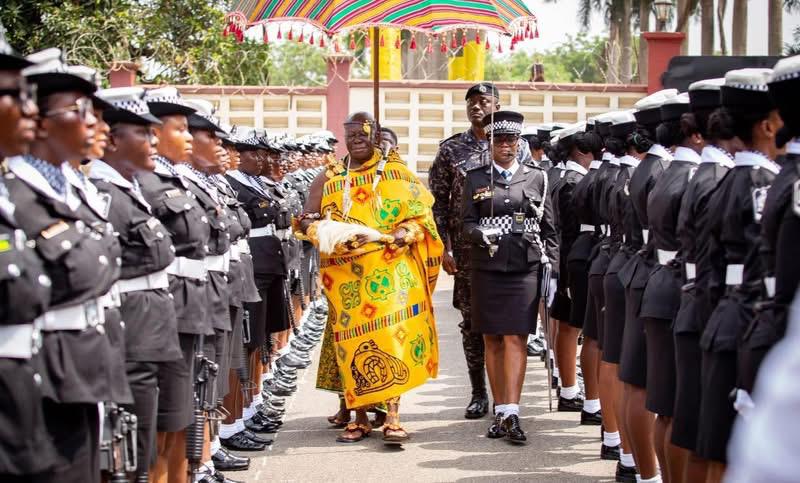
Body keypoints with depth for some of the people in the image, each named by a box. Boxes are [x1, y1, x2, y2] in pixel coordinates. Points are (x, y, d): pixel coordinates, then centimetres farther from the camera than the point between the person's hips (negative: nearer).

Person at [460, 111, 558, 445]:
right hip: (486, 268, 2)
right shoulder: (475, 178, 8)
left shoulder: (536, 178, 7)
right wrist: (480, 234, -17)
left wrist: (551, 270, 2)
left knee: (516, 339, -8)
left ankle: (511, 414, -12)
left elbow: (549, 230, 7)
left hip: (525, 268, -1)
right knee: (492, 340, 6)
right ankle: (500, 412, 14)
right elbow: (466, 222, 5)